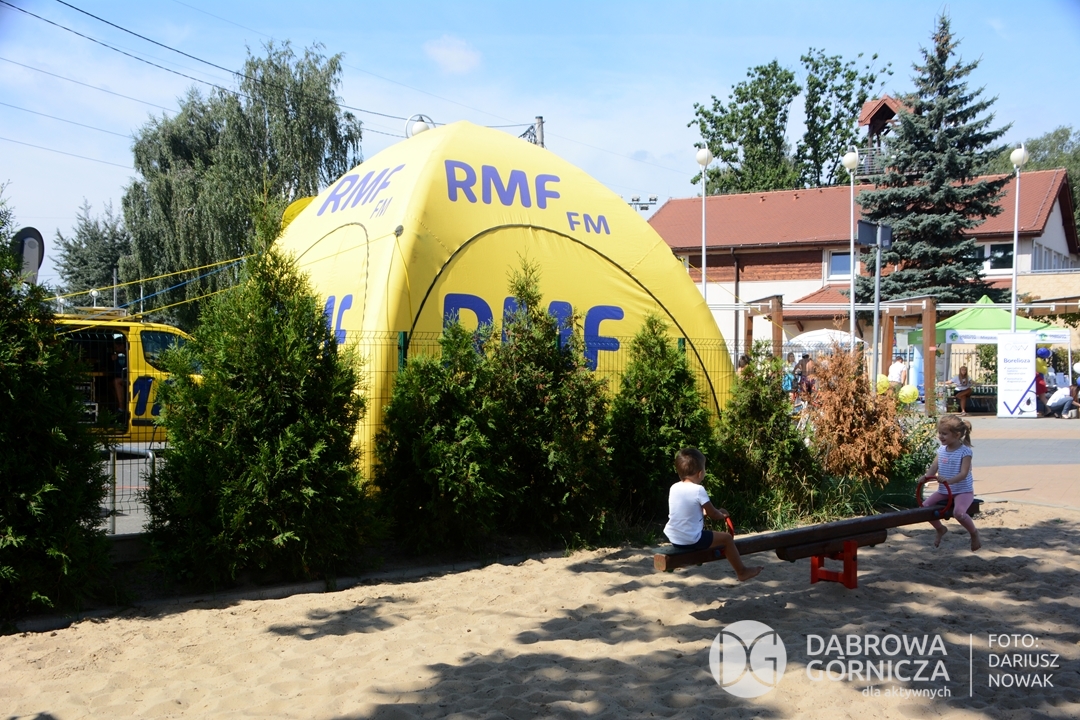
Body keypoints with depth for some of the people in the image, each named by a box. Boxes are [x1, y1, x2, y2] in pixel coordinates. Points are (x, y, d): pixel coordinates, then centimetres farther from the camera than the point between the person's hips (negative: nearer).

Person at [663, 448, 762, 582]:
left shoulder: (674, 488, 2)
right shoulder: (698, 490, -18)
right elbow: (713, 514, -6)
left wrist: (703, 511, 27)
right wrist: (722, 515, 15)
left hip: (673, 539, 7)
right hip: (691, 541, -7)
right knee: (727, 538, 9)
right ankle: (741, 572, 23)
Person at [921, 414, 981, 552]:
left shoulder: (965, 451, -13)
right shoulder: (941, 450, 6)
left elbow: (963, 473, -22)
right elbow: (934, 467, -1)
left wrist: (948, 480, -39)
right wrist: (927, 476, -23)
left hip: (963, 490, -7)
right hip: (944, 491, 7)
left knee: (958, 512, -32)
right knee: (924, 507, -4)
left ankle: (973, 532, 0)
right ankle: (940, 529, 24)